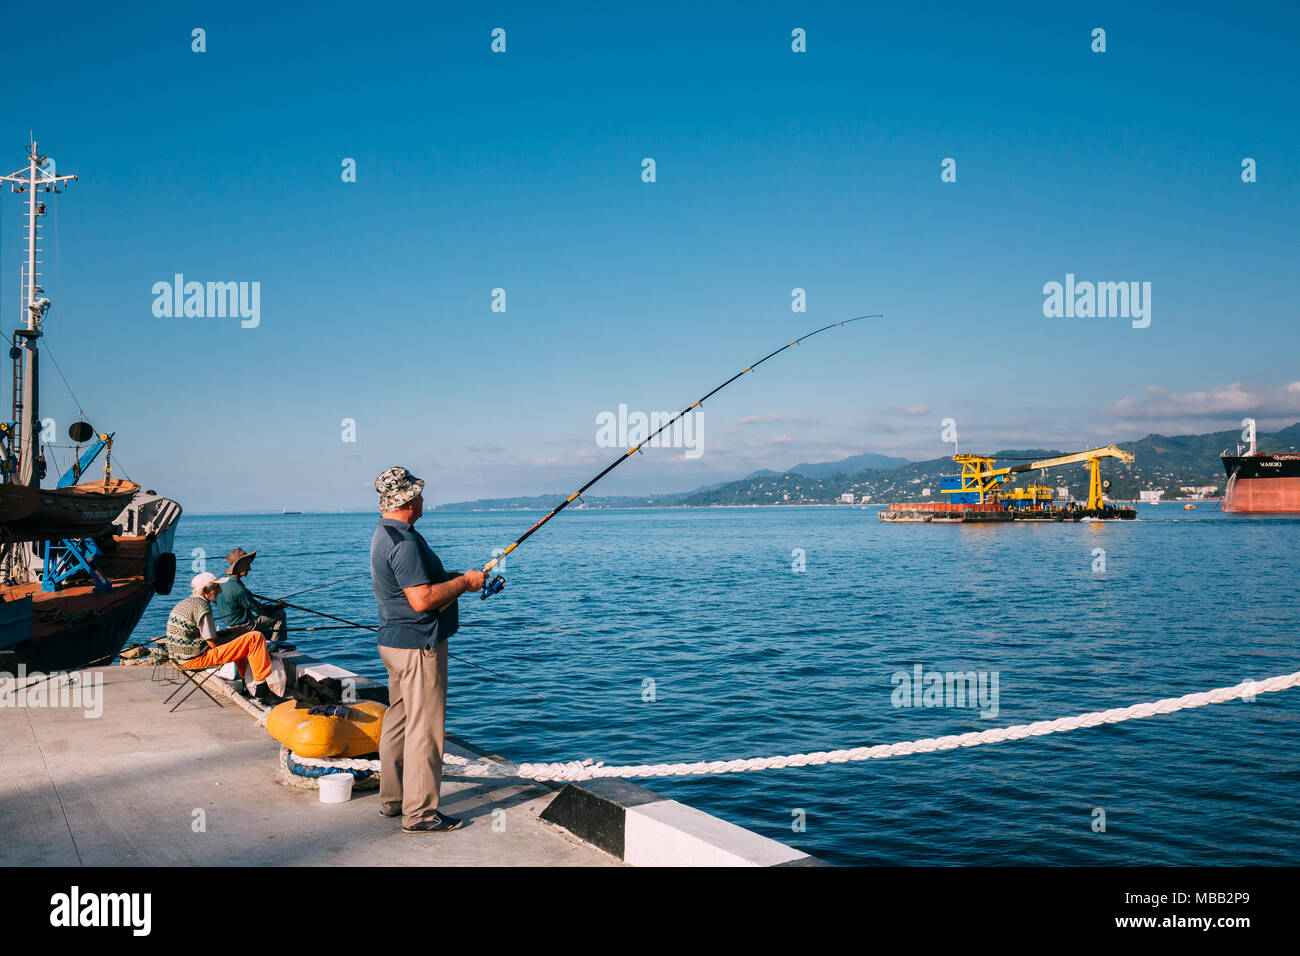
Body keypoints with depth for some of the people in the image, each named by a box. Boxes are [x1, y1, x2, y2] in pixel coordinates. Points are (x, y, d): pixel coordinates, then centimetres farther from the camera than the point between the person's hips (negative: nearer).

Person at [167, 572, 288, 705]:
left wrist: (231, 634, 15)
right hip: (199, 659, -11)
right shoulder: (201, 607, -18)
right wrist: (232, 636, 2)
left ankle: (248, 685, 27)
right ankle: (262, 690, -11)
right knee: (255, 638, -14)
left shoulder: (184, 603, 13)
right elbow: (214, 644, -17)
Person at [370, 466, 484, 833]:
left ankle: (392, 799, 27)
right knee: (424, 727, -4)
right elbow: (422, 600, -27)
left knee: (398, 720, 17)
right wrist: (465, 583, -15)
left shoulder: (384, 534, 12)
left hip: (394, 642, 11)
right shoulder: (405, 542, -22)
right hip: (417, 644, -11)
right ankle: (419, 813, 2)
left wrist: (458, 578, 10)